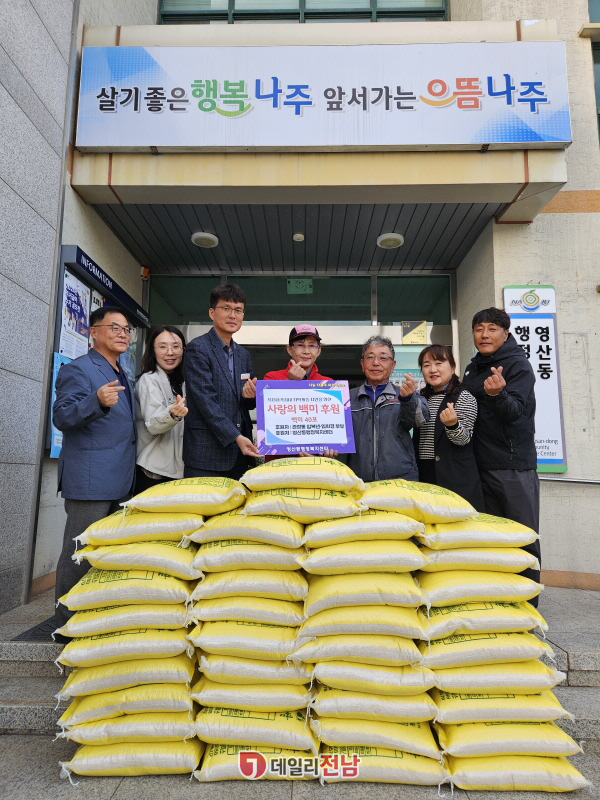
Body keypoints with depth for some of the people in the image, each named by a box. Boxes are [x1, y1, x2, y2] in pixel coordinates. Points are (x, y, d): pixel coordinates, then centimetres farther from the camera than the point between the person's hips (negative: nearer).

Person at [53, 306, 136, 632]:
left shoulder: (122, 376, 19)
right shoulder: (78, 369, -7)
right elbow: (62, 417, -18)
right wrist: (97, 401, -34)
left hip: (120, 481, 9)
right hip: (89, 480, -9)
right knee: (80, 552, -2)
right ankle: (67, 622, 12)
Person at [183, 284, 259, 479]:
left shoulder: (243, 355, 15)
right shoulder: (198, 348, -6)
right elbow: (205, 400, -14)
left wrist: (250, 396, -7)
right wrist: (236, 437, -20)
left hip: (240, 452, 6)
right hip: (207, 452, -6)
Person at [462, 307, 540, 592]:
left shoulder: (518, 364, -6)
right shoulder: (473, 368, 13)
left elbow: (515, 411, -20)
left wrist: (497, 394, -37)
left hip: (514, 465, -6)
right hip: (481, 464, 7)